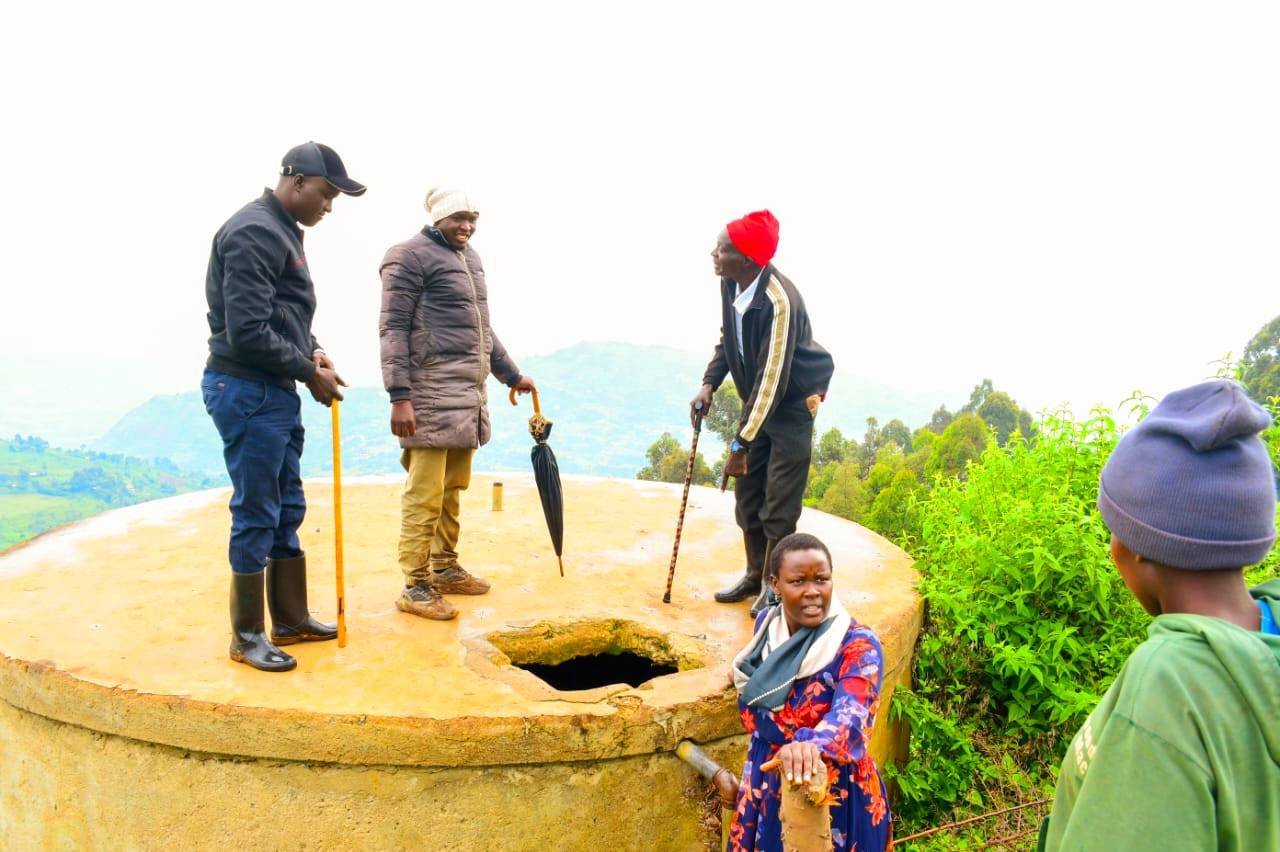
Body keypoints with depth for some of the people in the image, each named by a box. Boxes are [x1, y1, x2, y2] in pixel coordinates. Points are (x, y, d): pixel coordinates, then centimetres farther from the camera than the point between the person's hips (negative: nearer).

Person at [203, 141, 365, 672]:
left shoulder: (283, 231, 16)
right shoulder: (253, 232, -16)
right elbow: (247, 332, -23)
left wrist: (311, 350, 5)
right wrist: (309, 372, -13)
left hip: (276, 393, 10)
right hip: (247, 393, -10)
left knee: (287, 510, 15)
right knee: (255, 515, -2)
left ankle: (292, 621, 27)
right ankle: (247, 637, 12)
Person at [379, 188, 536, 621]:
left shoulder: (469, 257, 19)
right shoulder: (410, 256, -6)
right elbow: (393, 329, -12)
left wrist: (512, 375, 29)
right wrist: (399, 396, -19)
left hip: (468, 393, 8)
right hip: (431, 394, -8)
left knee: (452, 490, 14)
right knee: (424, 495, -4)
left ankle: (445, 569, 26)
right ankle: (415, 587, 4)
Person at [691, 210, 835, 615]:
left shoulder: (779, 301, -31)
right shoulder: (730, 283, -8)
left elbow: (771, 379, -30)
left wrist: (740, 444, -28)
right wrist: (709, 384, -6)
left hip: (793, 402, -8)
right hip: (757, 399, 8)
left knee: (779, 502, -4)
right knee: (747, 488, 12)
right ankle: (756, 572, 28)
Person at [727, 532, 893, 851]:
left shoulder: (858, 645, -21)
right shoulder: (766, 623, -5)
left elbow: (850, 714, -40)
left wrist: (811, 745, -60)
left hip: (833, 796, -4)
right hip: (768, 788, 5)